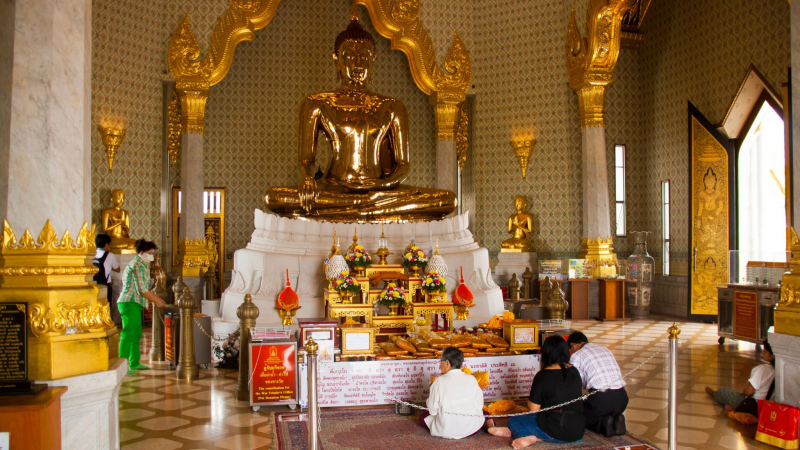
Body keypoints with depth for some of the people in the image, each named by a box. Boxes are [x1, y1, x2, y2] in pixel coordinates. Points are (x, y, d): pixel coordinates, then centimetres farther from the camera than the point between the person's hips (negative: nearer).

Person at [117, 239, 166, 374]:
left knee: (136, 334, 14)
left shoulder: (142, 265, 19)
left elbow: (145, 289, 23)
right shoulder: (137, 265, -13)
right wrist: (157, 301, -8)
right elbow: (142, 290, -17)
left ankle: (134, 363, 22)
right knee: (128, 334, -11)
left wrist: (158, 299, 15)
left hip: (135, 304, 10)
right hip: (130, 303, -10)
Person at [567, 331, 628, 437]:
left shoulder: (576, 356, 4)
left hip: (601, 397, -6)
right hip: (622, 397, 6)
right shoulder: (605, 349, 23)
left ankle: (603, 423, -6)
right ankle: (617, 419, 4)